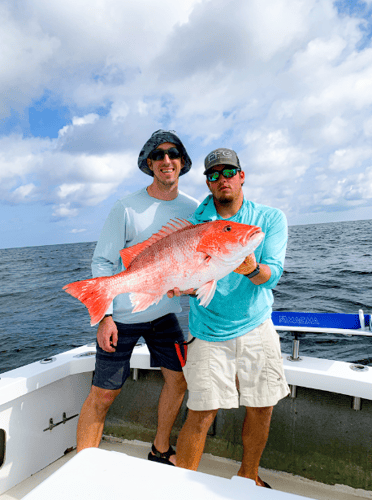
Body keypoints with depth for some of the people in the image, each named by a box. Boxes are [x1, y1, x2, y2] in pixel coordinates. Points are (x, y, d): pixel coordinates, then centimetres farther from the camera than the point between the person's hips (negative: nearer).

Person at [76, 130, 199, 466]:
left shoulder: (192, 209, 2)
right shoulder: (127, 208, -10)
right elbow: (103, 261, -9)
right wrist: (105, 315, -15)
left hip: (164, 312, 5)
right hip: (122, 315, -4)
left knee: (178, 379, 13)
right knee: (103, 394, 2)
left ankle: (160, 451, 36)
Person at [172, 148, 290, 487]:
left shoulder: (270, 218, -2)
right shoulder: (195, 223, -2)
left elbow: (273, 275, -12)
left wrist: (251, 268, -34)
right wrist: (179, 286, -27)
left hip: (256, 326, 2)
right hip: (210, 331, -1)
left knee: (261, 409, 13)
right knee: (201, 414, -2)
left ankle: (248, 476, 40)